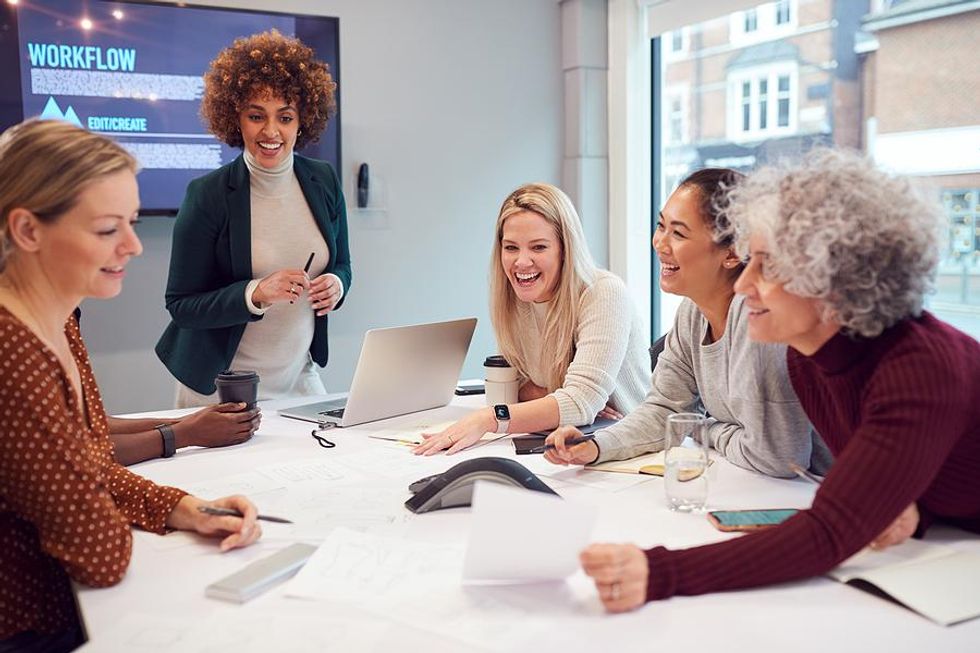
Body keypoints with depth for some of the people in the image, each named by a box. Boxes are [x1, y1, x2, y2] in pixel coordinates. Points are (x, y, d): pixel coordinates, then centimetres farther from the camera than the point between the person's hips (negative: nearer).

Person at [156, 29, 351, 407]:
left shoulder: (324, 181, -2)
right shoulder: (208, 195, -15)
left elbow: (341, 265, 11)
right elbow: (181, 305, -13)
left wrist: (336, 284, -13)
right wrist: (256, 293, -28)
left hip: (301, 377, 4)